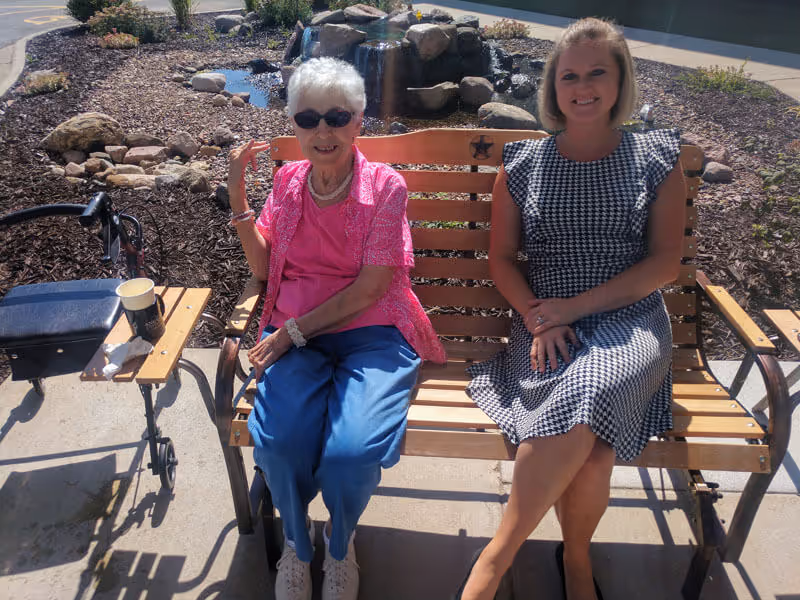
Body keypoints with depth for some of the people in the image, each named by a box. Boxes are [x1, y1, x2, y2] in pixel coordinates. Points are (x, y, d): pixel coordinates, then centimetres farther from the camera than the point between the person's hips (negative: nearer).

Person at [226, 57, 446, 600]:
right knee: (277, 442, -26)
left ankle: (341, 544, 10)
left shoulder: (385, 186, -2)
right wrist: (237, 197, 3)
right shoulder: (288, 180, 12)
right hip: (294, 334, 3)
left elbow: (368, 290, -8)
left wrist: (294, 332, -14)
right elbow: (262, 265, 13)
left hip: (370, 333, -2)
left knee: (352, 453, -28)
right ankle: (297, 542, 9)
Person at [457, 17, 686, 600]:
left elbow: (666, 260, 1)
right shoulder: (522, 163, 10)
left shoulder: (657, 157, 8)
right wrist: (536, 317, -9)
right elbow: (502, 258, 10)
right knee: (590, 441, -30)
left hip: (630, 322, 0)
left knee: (587, 392, -34)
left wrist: (576, 306, -10)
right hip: (546, 326, 1)